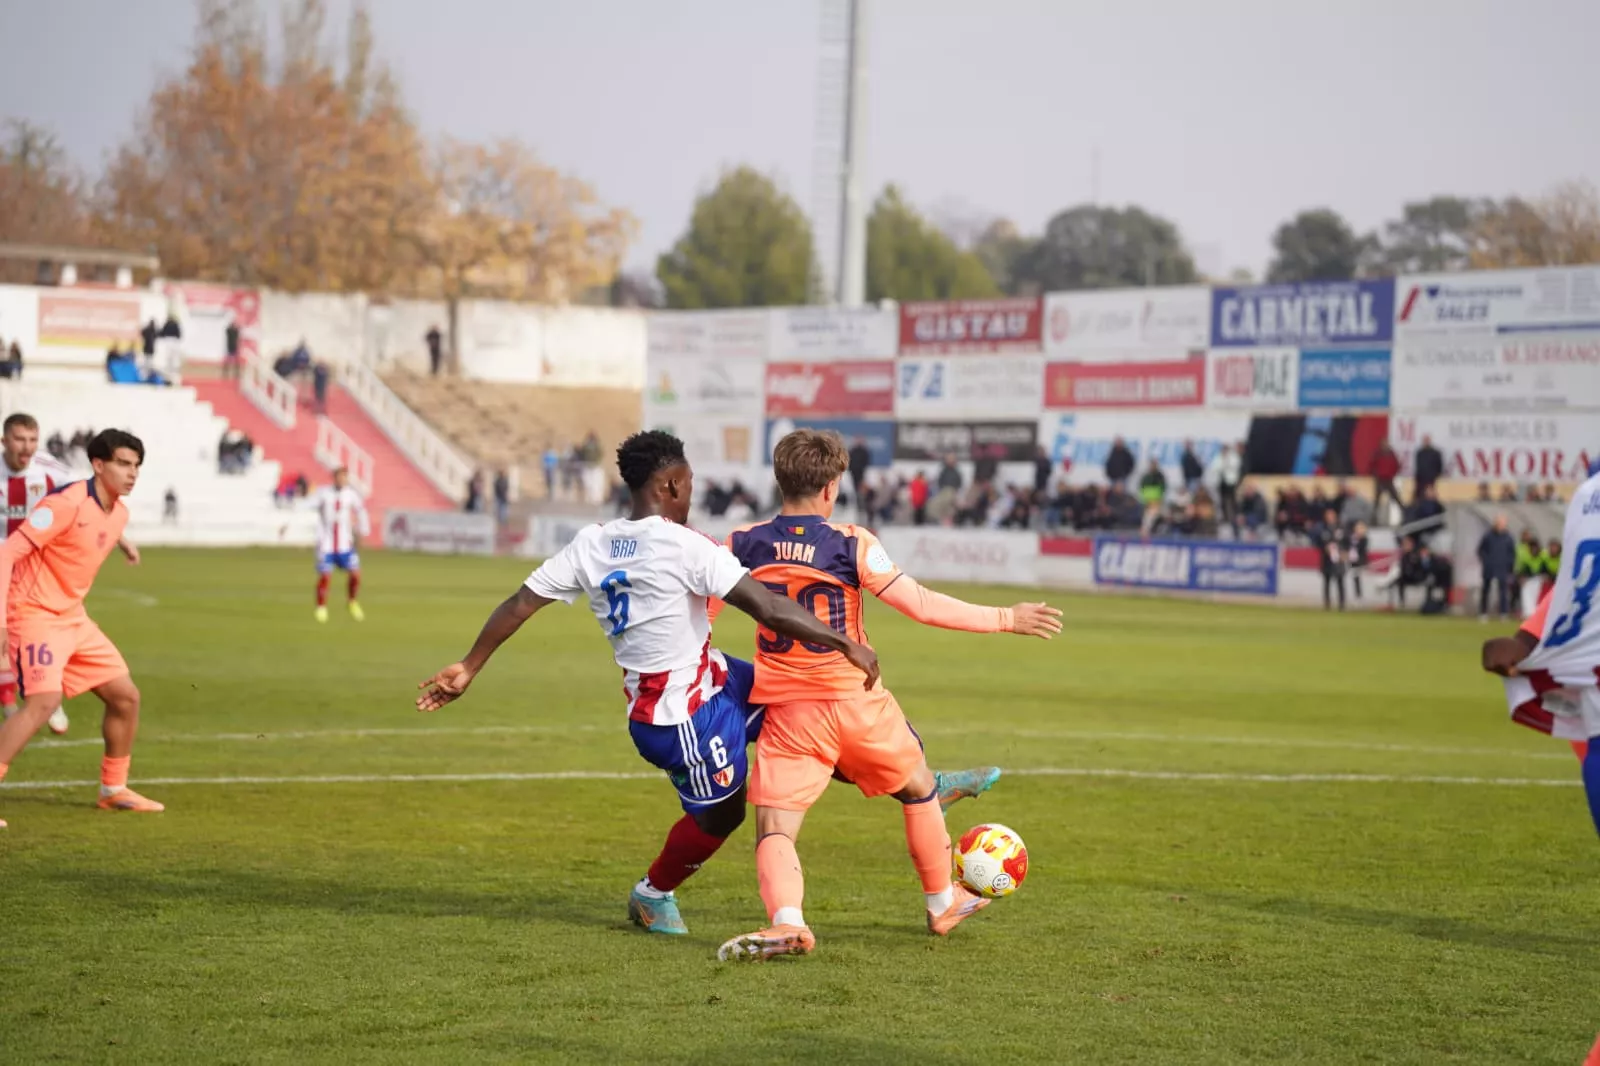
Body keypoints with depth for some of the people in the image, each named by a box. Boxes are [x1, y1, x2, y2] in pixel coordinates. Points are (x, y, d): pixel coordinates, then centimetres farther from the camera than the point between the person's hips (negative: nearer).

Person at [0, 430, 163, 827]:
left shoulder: (120, 514, 7)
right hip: (35, 615, -9)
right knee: (43, 702, -27)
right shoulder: (68, 504, -20)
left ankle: (113, 789, 27)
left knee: (126, 696, 11)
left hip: (73, 618, 9)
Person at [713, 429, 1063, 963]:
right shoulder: (852, 544, -11)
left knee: (774, 829, -3)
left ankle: (786, 922, -32)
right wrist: (1007, 619, -8)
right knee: (919, 789, 25)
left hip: (787, 714, 0)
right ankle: (943, 903, 40)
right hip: (858, 703, 0)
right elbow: (921, 605, -15)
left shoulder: (744, 544, -3)